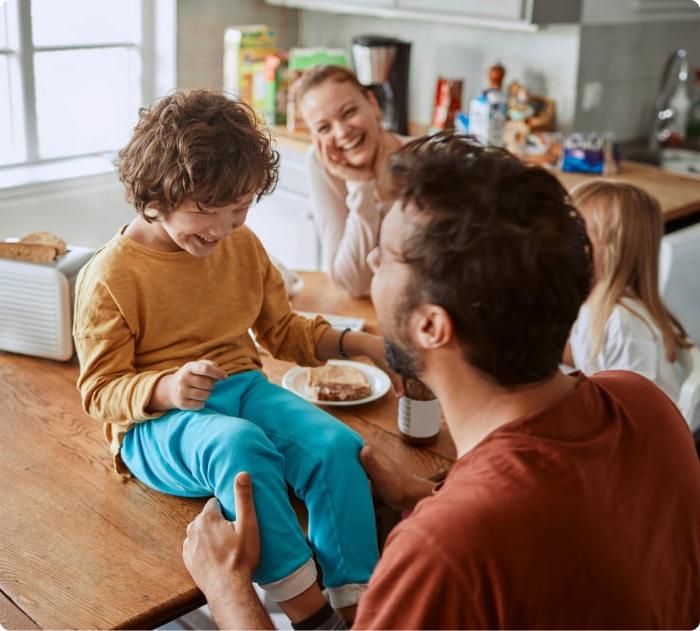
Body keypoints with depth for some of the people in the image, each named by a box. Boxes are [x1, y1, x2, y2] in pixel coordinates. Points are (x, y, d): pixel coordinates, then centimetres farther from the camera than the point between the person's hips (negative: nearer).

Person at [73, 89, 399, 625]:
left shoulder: (243, 246, 8)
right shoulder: (108, 278, -10)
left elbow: (285, 331, 17)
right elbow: (100, 390, -6)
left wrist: (358, 344, 0)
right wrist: (166, 389, -28)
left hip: (243, 388, 6)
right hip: (158, 421, -5)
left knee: (337, 445, -24)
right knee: (239, 443, -39)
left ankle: (355, 599, -18)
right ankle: (299, 595, -28)